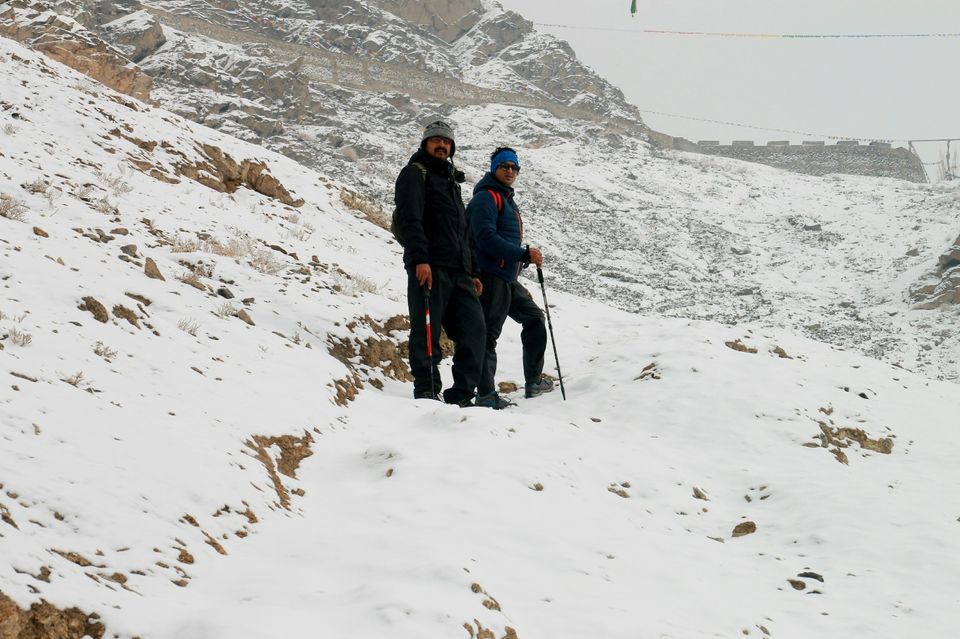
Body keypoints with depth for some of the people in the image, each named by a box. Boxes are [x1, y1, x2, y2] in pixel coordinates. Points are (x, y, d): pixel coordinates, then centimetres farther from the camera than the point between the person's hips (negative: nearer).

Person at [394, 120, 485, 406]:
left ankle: (462, 394, 0)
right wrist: (419, 259, -23)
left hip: (458, 272, 7)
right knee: (427, 331, -7)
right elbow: (409, 219, -11)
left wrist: (473, 272, 24)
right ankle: (427, 391, -2)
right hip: (430, 268, -7)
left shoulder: (452, 181, 29)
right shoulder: (415, 173, 4)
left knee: (473, 327, -2)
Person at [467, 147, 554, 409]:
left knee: (534, 318, 20)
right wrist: (525, 254, -23)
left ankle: (533, 382, 26)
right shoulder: (486, 198, -10)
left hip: (507, 279, 11)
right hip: (490, 277, -11)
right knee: (489, 334, -11)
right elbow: (487, 238, -22)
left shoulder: (508, 200, 21)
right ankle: (486, 395, -12)